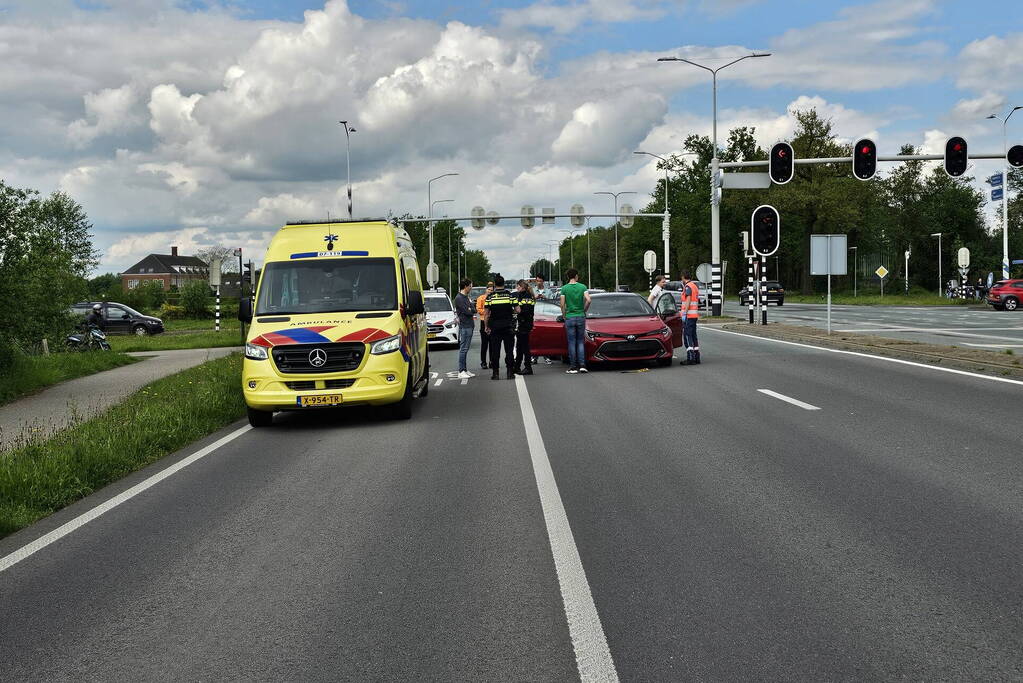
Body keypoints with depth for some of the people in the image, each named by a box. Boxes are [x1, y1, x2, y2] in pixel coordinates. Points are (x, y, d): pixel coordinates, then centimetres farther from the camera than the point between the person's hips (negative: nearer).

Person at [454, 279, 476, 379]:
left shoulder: (466, 297, 19)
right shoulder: (459, 298, -12)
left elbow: (474, 309, 13)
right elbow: (467, 311, -18)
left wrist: (470, 310, -6)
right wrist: (472, 310, 0)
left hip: (470, 326, 9)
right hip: (464, 326, -9)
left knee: (465, 349, 11)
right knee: (463, 349, -8)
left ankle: (465, 370, 14)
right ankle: (461, 372, -8)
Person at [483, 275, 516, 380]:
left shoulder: (490, 296, -2)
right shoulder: (510, 295, 0)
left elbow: (486, 313, -4)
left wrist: (486, 327, 4)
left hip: (495, 327, 0)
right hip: (508, 326, 0)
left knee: (495, 350, 4)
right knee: (509, 350, 5)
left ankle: (495, 373, 4)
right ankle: (510, 372, 4)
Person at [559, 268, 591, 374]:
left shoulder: (564, 288, -4)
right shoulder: (582, 287, -1)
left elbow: (562, 305, -6)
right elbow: (588, 300, -12)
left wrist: (564, 316, 8)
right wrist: (584, 310, 5)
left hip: (569, 318, -1)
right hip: (581, 317, 1)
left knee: (572, 343, 3)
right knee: (581, 342, 10)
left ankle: (573, 367, 3)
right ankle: (582, 365, 1)